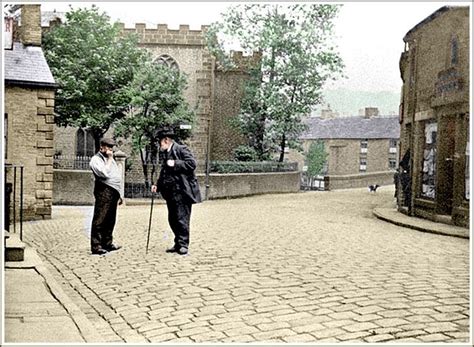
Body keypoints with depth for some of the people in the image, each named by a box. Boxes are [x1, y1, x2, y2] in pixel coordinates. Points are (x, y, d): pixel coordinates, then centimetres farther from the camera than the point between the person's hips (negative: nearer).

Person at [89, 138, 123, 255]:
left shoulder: (110, 159, 24)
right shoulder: (96, 159, -3)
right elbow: (104, 173, -20)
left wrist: (118, 194, 24)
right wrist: (109, 159, -9)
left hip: (113, 192, 9)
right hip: (104, 192, -9)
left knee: (110, 220, 12)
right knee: (99, 220, -8)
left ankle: (107, 243, 20)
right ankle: (96, 246, -7)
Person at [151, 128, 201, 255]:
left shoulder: (181, 149, -6)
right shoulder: (165, 154, 19)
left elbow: (192, 163, -17)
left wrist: (175, 163, -18)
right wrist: (157, 185, 13)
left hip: (182, 191, -9)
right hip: (170, 192, 9)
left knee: (182, 219, -6)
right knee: (172, 220, 11)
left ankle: (183, 244, 3)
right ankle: (178, 244, 21)